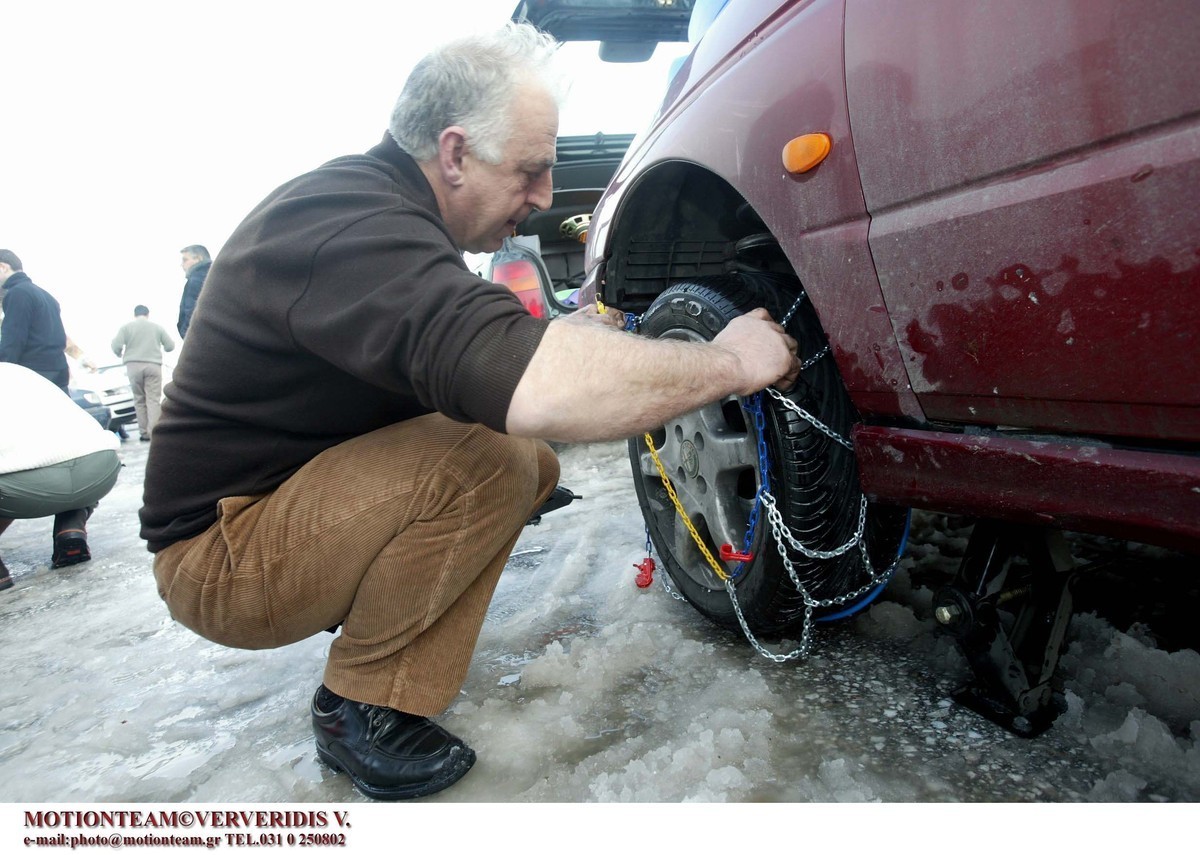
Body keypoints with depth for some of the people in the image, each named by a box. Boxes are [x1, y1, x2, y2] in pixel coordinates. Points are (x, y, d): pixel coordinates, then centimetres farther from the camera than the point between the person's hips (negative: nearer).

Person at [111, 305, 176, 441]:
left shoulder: (127, 327, 7)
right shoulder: (157, 327, 11)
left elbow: (116, 345, -5)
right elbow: (170, 345, 9)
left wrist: (121, 355, 17)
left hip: (134, 365, 0)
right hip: (153, 365, 0)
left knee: (139, 400, 8)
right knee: (153, 399, -4)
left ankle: (144, 433, 6)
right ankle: (153, 432, -16)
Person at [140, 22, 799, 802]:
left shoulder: (378, 206, 5)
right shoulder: (349, 224, -28)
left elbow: (475, 354, 14)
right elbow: (531, 389, -43)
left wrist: (563, 337, -3)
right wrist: (728, 363, -30)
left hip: (298, 496, 10)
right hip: (222, 554, -9)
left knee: (530, 461, 2)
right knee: (488, 458, -28)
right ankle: (362, 709, -9)